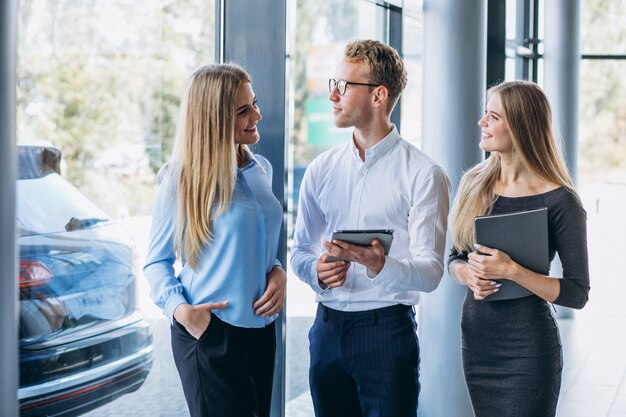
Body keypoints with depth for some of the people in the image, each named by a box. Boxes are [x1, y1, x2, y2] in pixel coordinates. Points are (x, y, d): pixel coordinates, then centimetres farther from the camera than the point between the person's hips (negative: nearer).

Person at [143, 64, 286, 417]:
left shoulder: (261, 169, 9)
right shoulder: (183, 180, -9)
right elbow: (157, 261, -4)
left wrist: (278, 272, -1)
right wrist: (179, 307, -22)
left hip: (261, 330, 6)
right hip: (211, 334, -6)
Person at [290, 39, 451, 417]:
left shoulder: (423, 174, -6)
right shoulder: (322, 170, 10)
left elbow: (431, 271, -12)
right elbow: (300, 251, 13)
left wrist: (380, 265, -31)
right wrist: (318, 270, -10)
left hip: (387, 328, -4)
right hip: (329, 327, 5)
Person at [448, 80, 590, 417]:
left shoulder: (559, 202, -13)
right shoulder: (474, 184, 3)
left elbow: (577, 294, -13)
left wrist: (511, 271, -24)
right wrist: (467, 273, -9)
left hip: (527, 348, -5)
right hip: (476, 339, 6)